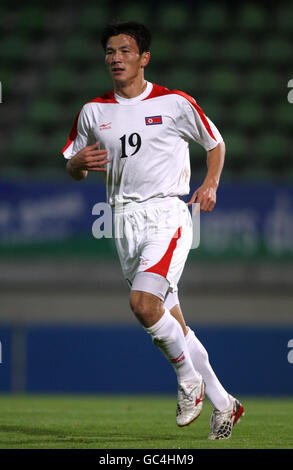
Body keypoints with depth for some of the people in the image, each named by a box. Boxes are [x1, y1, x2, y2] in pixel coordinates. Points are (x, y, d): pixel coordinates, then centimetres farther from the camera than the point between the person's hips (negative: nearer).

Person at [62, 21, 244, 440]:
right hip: (125, 221, 5)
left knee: (143, 302, -26)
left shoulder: (175, 103, -1)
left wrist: (210, 184, -4)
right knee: (171, 323, 7)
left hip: (167, 213, -5)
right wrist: (80, 163, -8)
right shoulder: (93, 112, 8)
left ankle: (189, 378, -4)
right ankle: (223, 403, 17)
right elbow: (73, 170, 16)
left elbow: (215, 143, 12)